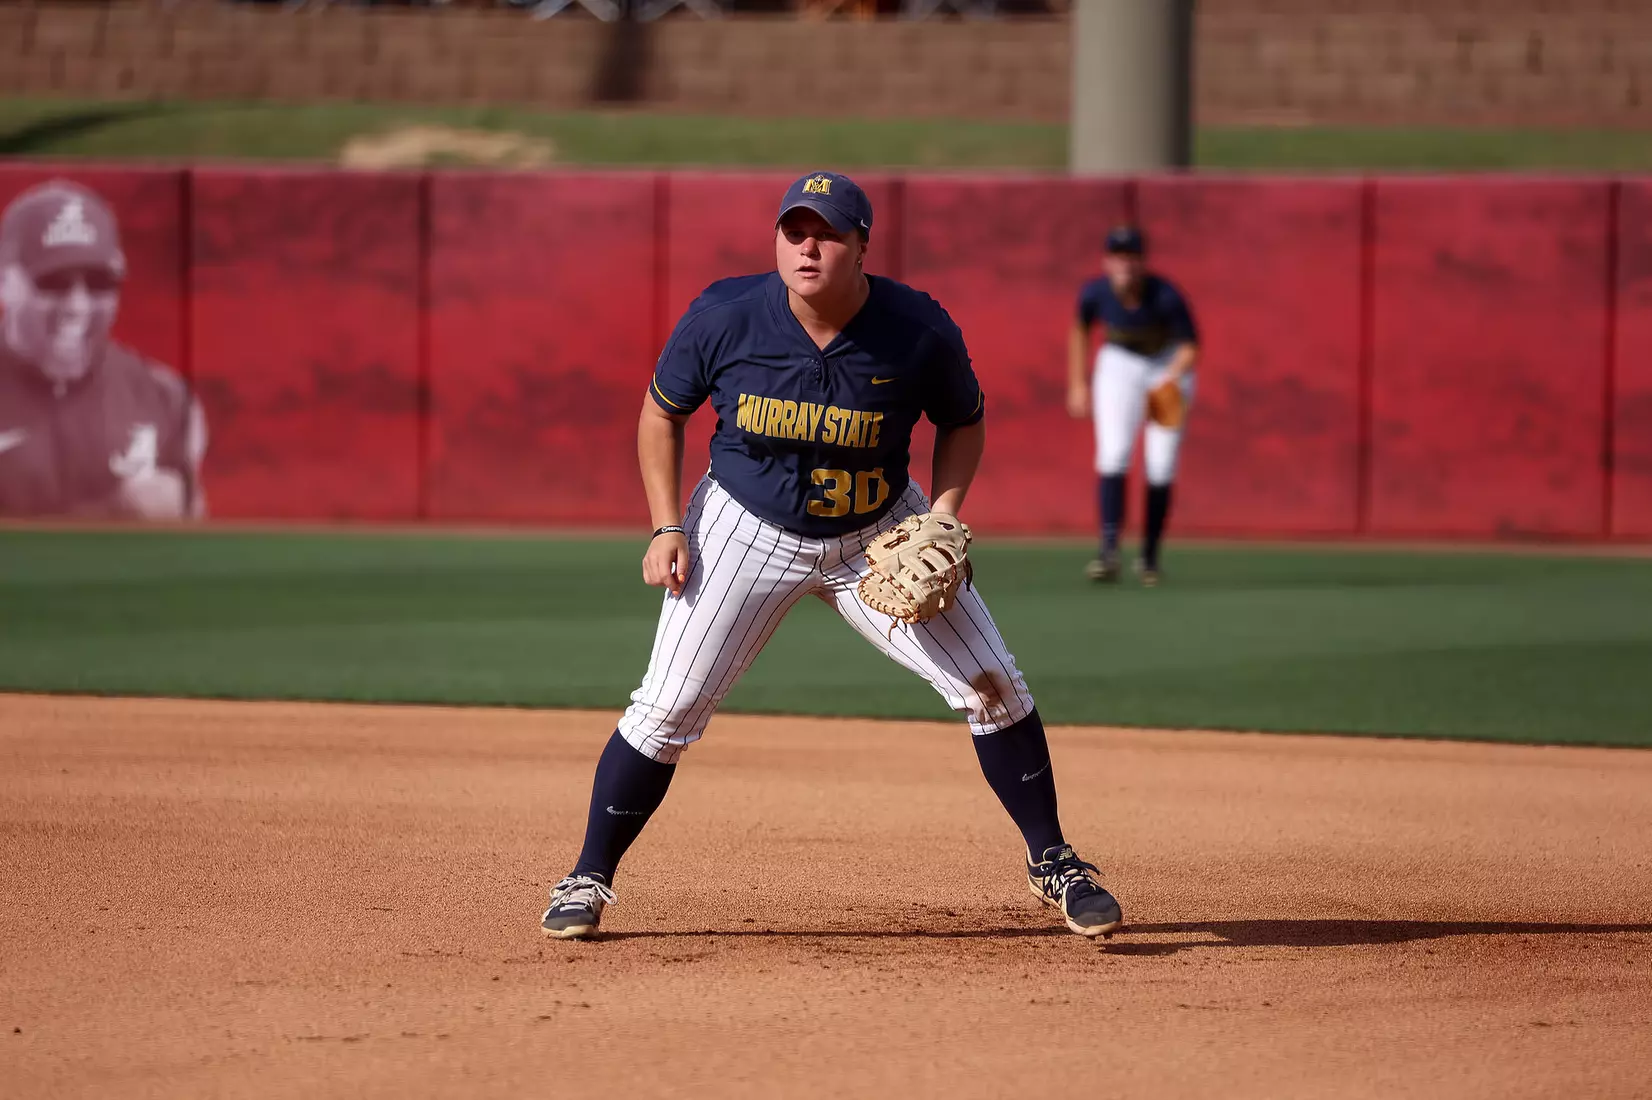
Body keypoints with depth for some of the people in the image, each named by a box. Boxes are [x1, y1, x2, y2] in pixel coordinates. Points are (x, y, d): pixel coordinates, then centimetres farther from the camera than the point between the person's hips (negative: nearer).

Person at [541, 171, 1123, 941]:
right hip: (747, 531, -1)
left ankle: (1051, 862, 12)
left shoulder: (919, 331, -19)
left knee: (994, 687, -6)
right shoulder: (723, 318, -19)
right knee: (666, 710, -8)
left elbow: (963, 420, 1)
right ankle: (588, 879, 9)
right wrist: (667, 528, -10)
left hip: (879, 539, 1)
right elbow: (662, 412, -2)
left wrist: (943, 514, -14)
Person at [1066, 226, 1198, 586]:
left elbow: (1190, 346, -19)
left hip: (1169, 364, -1)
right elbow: (1081, 329, 3)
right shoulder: (1096, 293, -19)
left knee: (1161, 468, -6)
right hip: (1120, 364, 1)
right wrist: (1078, 384, 5)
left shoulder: (1167, 297, -28)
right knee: (1112, 455, -19)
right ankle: (1109, 551, -28)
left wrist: (1172, 380, -38)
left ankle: (1149, 557, 10)